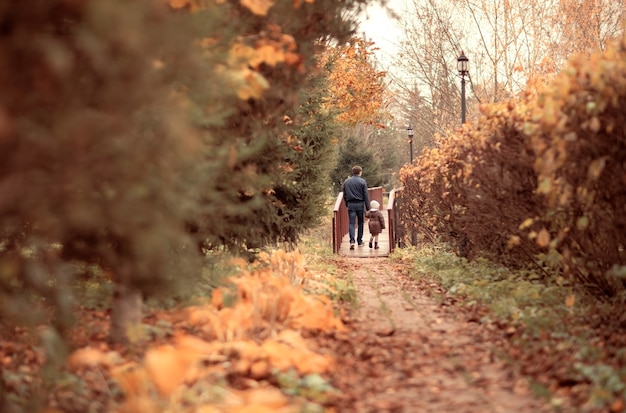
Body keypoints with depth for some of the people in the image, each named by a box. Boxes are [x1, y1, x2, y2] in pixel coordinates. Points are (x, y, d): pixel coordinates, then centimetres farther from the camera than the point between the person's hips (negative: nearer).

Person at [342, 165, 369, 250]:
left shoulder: (346, 182, 6)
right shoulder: (362, 182, -5)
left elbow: (344, 195, 11)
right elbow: (366, 196, -5)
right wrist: (368, 207, -1)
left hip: (350, 205, 2)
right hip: (360, 204, -2)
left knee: (351, 223, 0)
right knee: (360, 223, 11)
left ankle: (352, 241, -17)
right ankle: (359, 241, 16)